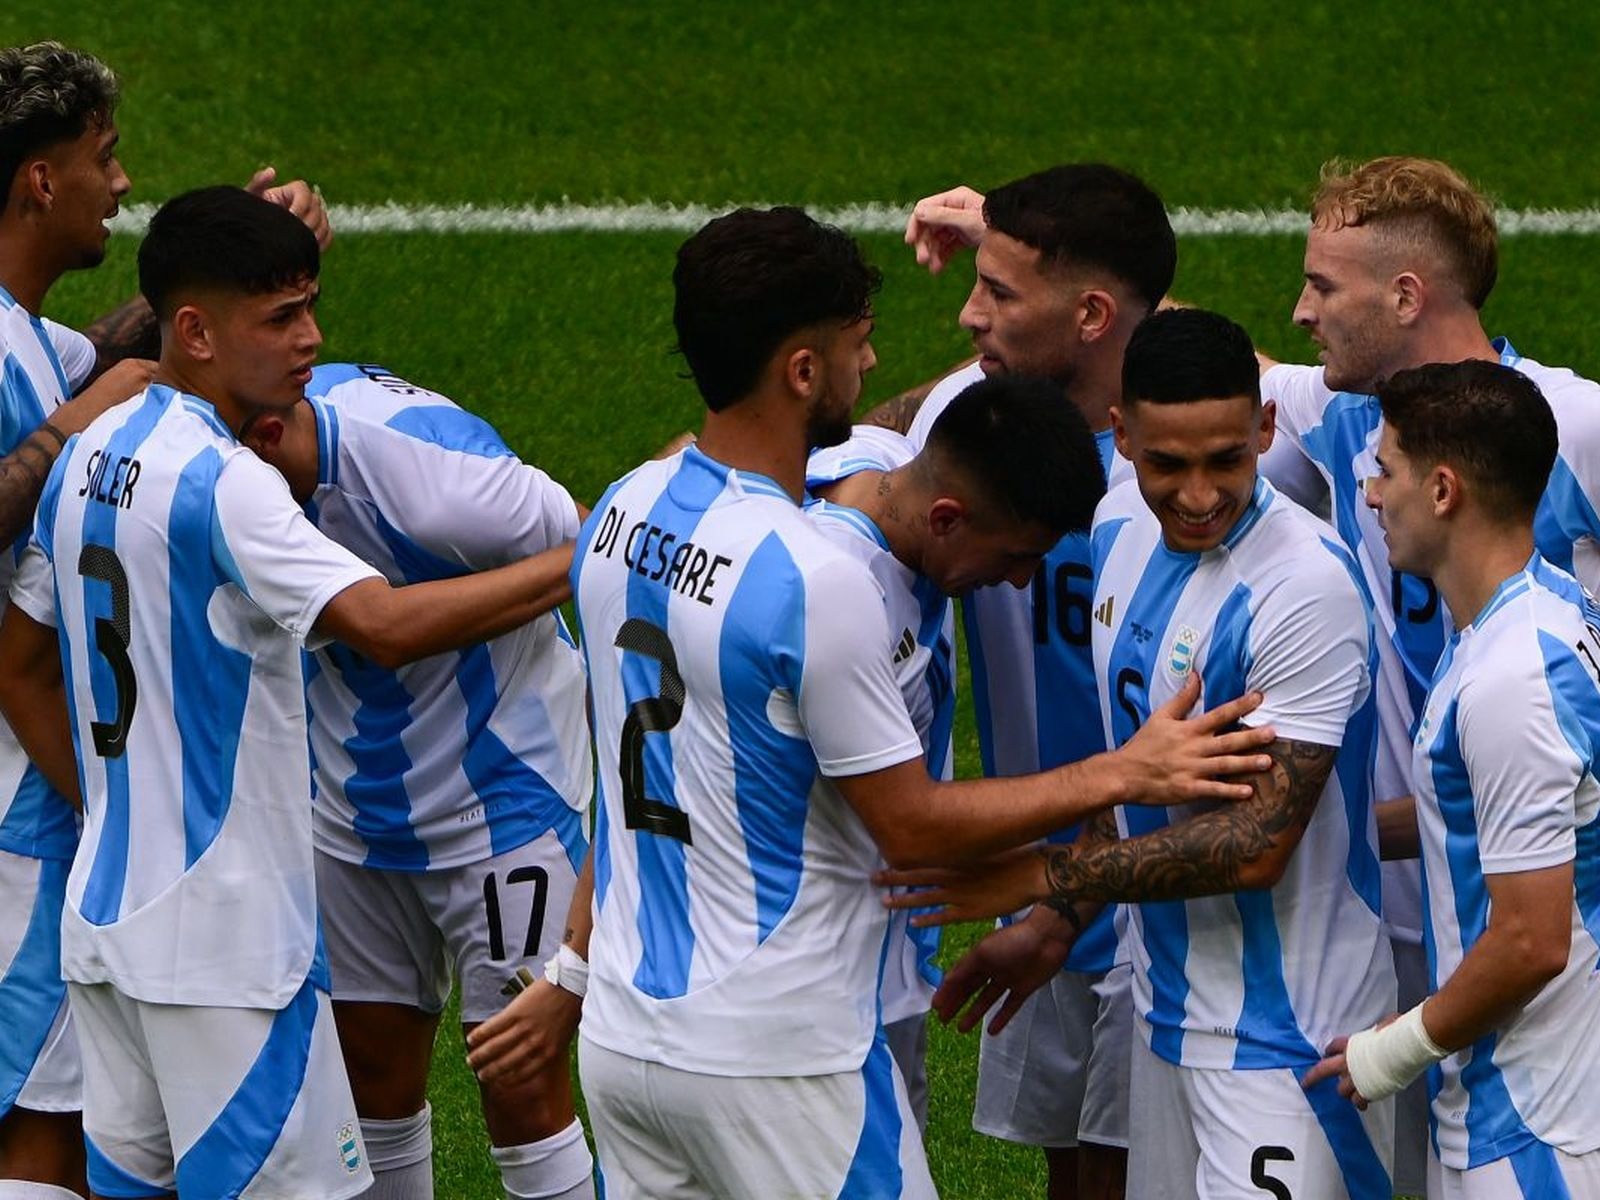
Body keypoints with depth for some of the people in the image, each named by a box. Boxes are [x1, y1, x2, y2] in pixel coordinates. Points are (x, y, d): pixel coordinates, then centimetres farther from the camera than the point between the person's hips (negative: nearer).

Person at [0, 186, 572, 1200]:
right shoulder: (222, 481, -19)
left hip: (104, 913, 9)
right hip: (224, 937, -9)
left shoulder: (86, 459, 9)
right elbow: (386, 624, -29)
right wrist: (581, 565, -25)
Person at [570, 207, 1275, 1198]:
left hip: (623, 1034, 8)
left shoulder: (621, 513, 3)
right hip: (774, 1060, -8)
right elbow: (915, 827, -14)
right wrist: (1127, 773, -8)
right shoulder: (814, 583, -22)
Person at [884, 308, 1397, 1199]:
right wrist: (1062, 927, 16)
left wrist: (1039, 878, -18)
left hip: (1284, 1031, -8)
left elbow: (1256, 845, -23)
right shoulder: (1122, 530, 3)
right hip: (1171, 1006, 8)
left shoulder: (1305, 586, -23)